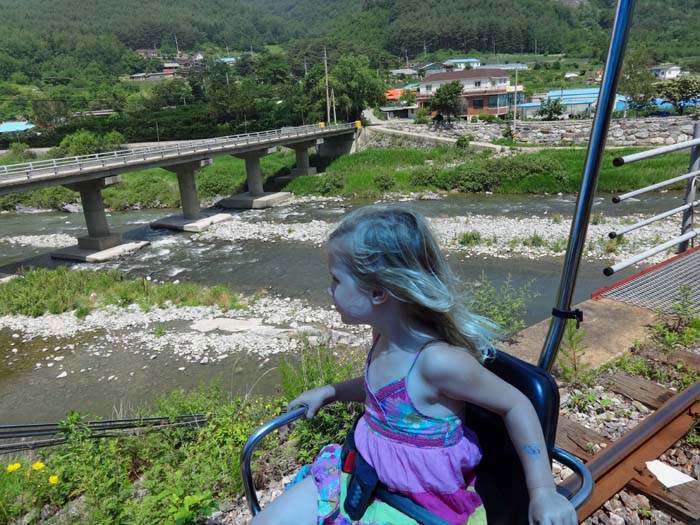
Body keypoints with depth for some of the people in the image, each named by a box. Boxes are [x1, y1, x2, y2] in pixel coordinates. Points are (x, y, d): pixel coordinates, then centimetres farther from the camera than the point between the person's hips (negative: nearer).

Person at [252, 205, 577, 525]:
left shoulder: (438, 360, -30)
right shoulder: (384, 335, -6)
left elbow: (515, 404, -16)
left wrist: (543, 492, -16)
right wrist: (329, 391, 14)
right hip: (362, 474, 7)